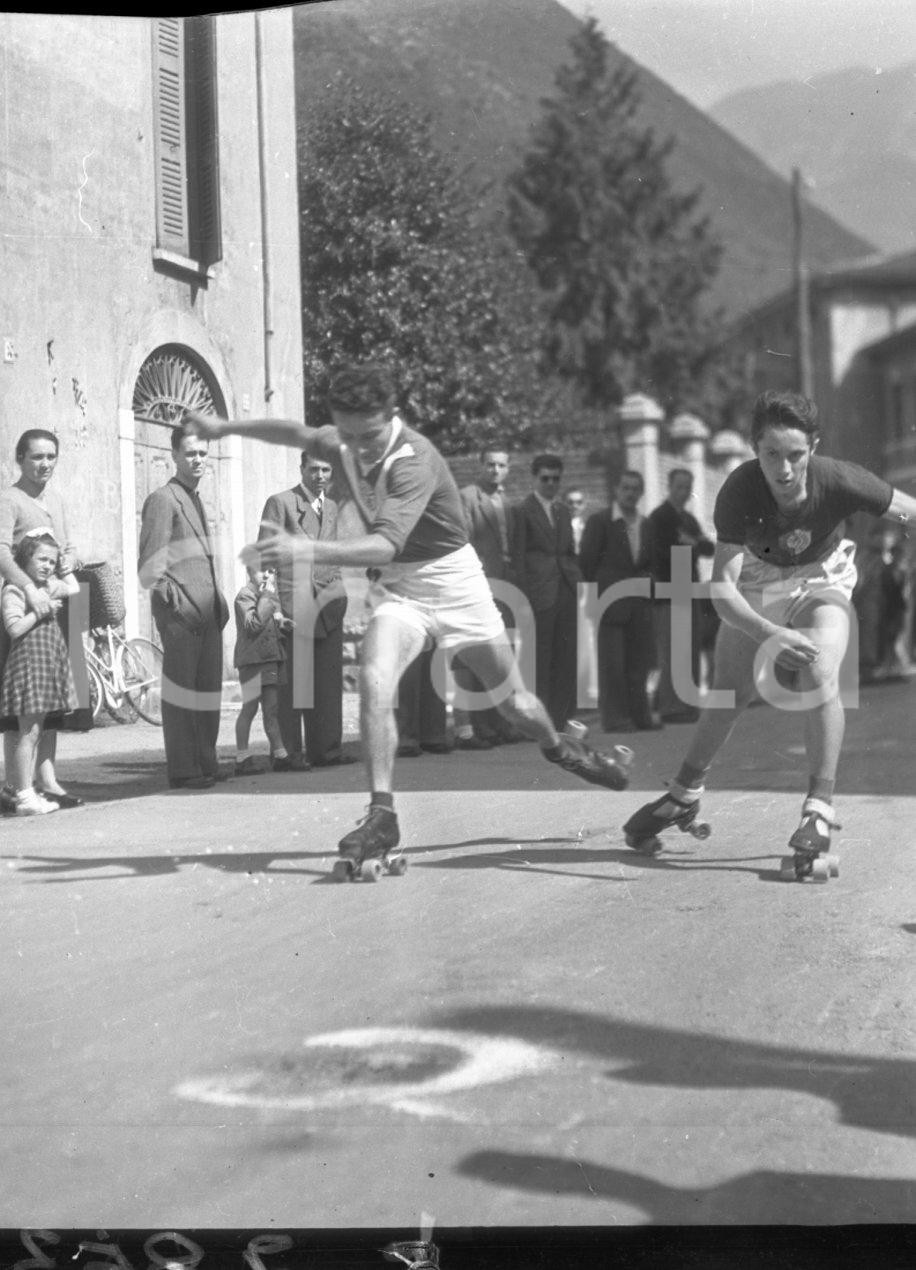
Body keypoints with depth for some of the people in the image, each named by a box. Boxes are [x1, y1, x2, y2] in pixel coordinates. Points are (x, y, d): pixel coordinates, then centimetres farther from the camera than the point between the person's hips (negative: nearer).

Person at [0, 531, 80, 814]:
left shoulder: (48, 586, 15)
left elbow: (73, 588, 31)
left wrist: (64, 562, 25)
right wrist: (42, 608, -17)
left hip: (51, 661, 9)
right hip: (28, 660, -9)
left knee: (36, 732, 10)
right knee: (29, 732, -9)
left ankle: (31, 790, 13)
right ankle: (24, 797, -8)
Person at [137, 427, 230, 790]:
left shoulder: (196, 500, 21)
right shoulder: (163, 500, -6)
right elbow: (150, 568, -11)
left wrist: (219, 603, 17)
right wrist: (177, 604, -17)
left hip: (208, 613, 8)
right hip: (181, 614, -8)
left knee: (209, 690, 9)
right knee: (182, 692, -6)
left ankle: (206, 764, 16)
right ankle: (182, 771, -3)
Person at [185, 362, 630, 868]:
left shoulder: (415, 460, -30)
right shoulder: (344, 442, -9)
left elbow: (386, 544, -43)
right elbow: (299, 433, 14)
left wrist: (311, 550, -56)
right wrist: (226, 426, 15)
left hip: (452, 581, -4)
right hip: (400, 589, 4)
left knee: (514, 701, 9)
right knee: (373, 682, -23)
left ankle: (559, 748, 43)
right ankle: (382, 813, -19)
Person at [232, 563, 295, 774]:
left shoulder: (270, 594, 18)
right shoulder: (245, 595, -10)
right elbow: (253, 624, -22)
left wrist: (279, 620, 8)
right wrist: (267, 596, -21)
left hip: (272, 657, 8)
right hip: (252, 658, -8)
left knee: (271, 708, 11)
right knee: (250, 708, -5)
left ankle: (280, 756, 13)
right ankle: (242, 759, 0)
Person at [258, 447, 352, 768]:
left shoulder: (332, 506, 19)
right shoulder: (280, 502, 0)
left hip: (328, 605, 5)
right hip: (293, 604, -5)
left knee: (329, 682, 2)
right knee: (293, 683, -4)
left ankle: (326, 749, 8)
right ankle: (293, 751, 1)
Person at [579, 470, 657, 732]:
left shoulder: (647, 525, 15)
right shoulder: (599, 522, -1)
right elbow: (587, 561, -1)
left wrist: (648, 578, 5)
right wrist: (593, 595, -5)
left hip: (640, 605, 5)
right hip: (610, 601, -5)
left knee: (639, 662, 5)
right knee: (612, 663, -5)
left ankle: (639, 715, 12)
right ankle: (615, 718, -2)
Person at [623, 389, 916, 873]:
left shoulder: (840, 481, -34)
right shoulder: (739, 491, -34)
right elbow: (721, 588, -37)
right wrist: (770, 634, -52)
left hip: (821, 577, -1)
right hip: (758, 580, 1)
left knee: (819, 675, -26)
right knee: (728, 696, 4)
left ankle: (818, 811, -18)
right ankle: (684, 797, 29)